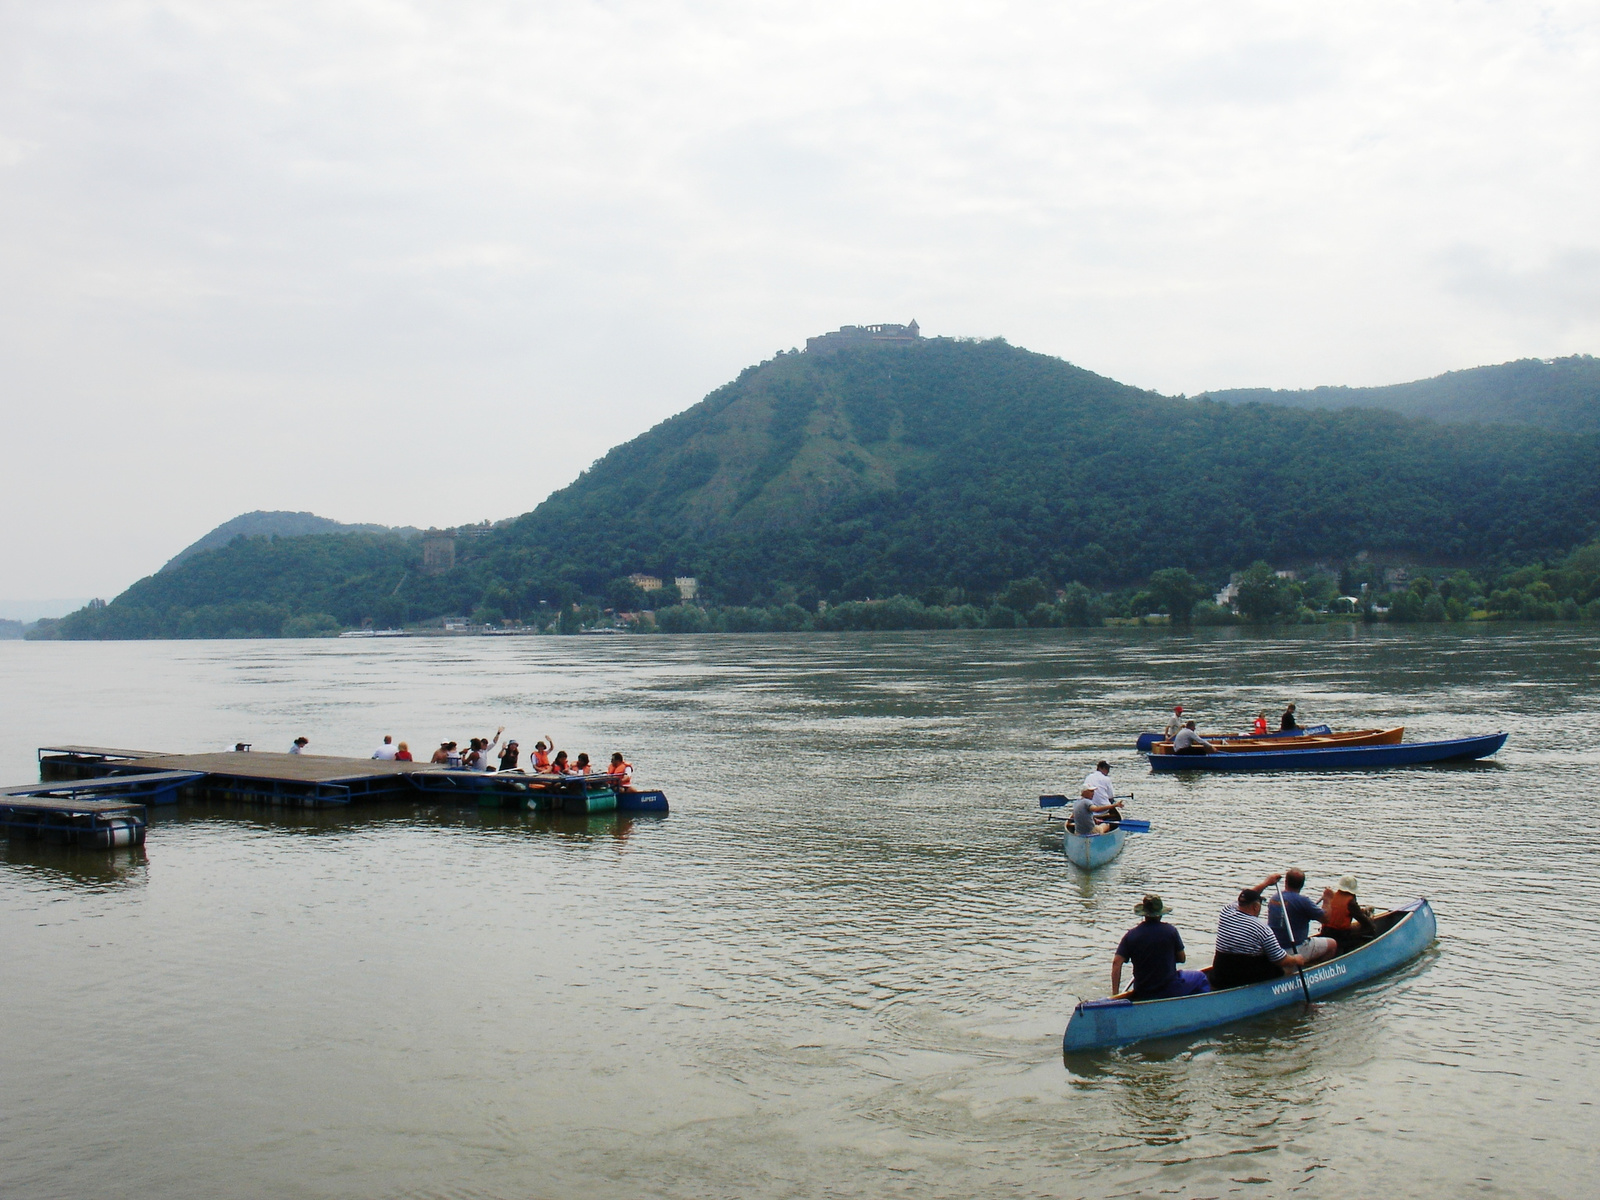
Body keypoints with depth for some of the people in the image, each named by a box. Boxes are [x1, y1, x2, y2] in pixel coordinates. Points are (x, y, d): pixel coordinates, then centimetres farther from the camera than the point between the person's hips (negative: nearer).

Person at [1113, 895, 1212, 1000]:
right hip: (1171, 990, -3)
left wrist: (1115, 994, -8)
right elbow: (1182, 958, 0)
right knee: (1200, 977, 24)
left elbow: (1116, 962, -12)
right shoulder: (1170, 931, -10)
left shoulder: (1130, 935, -7)